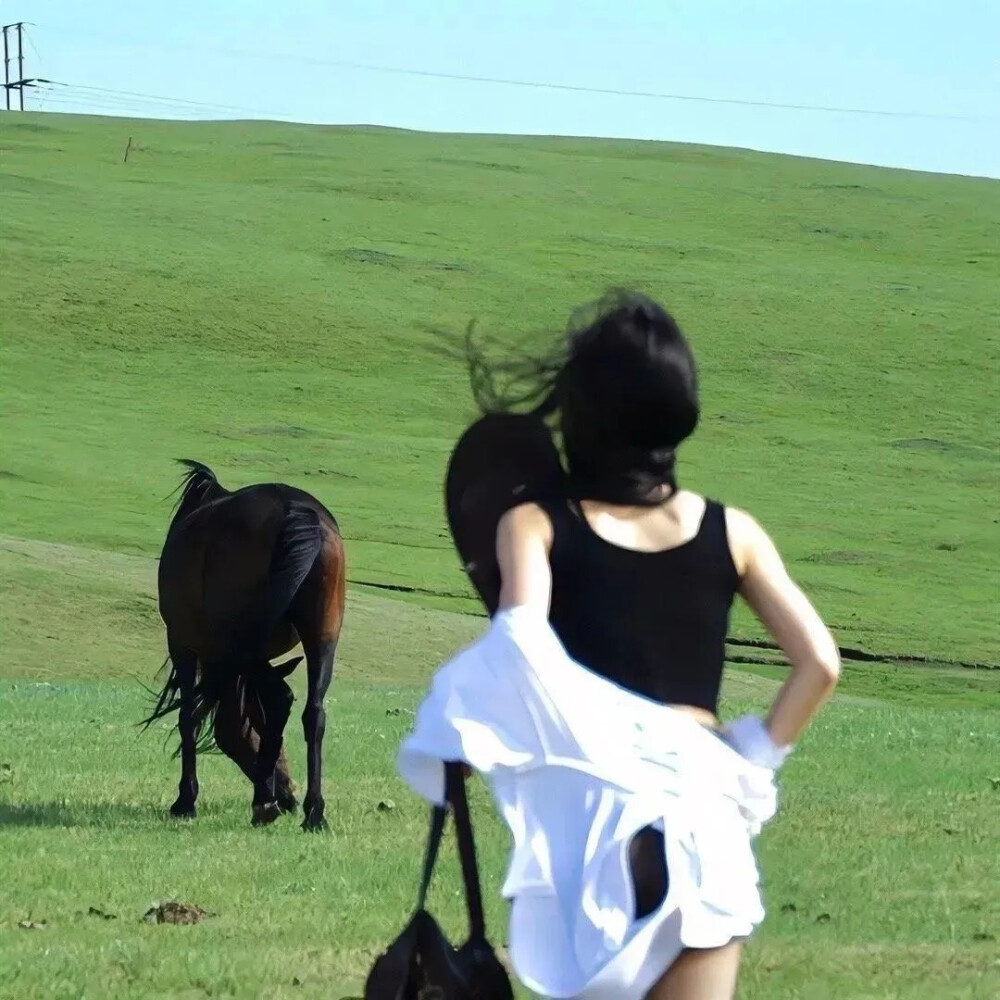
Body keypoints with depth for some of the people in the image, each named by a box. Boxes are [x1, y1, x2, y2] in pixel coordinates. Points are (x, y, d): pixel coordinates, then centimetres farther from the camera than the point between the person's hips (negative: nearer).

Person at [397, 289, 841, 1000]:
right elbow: (820, 662, 4)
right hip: (704, 804, 1)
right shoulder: (730, 531, 12)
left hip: (593, 802, -1)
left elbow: (521, 645, -14)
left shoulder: (536, 521, 5)